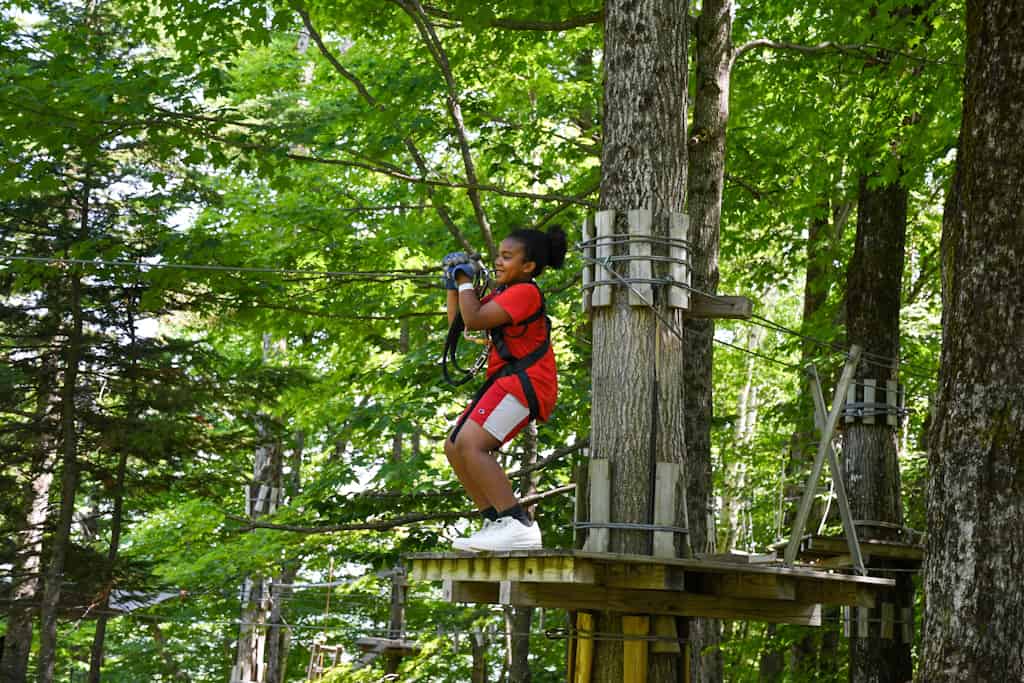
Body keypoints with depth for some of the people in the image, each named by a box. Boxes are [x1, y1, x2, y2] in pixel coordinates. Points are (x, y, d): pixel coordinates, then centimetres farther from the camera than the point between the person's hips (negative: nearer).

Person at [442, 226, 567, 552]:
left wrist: (465, 280, -5)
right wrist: (453, 285, 16)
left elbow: (474, 320, -20)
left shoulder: (525, 292, -10)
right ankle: (497, 523, 6)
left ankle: (520, 526, -32)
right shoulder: (502, 294, 22)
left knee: (470, 444, -25)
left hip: (524, 381, -11)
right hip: (509, 381, 11)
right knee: (454, 447, 9)